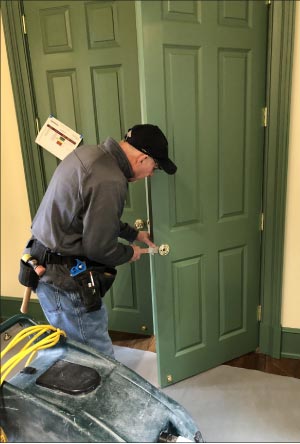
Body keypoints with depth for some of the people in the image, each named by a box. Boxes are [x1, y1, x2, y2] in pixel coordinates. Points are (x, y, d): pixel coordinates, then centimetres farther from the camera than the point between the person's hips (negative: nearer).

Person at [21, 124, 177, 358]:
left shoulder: (90, 152, 5)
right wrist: (129, 253, 0)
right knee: (98, 354, 4)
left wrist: (133, 233, 20)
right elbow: (98, 246, -20)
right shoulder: (110, 182, -26)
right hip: (64, 277, -10)